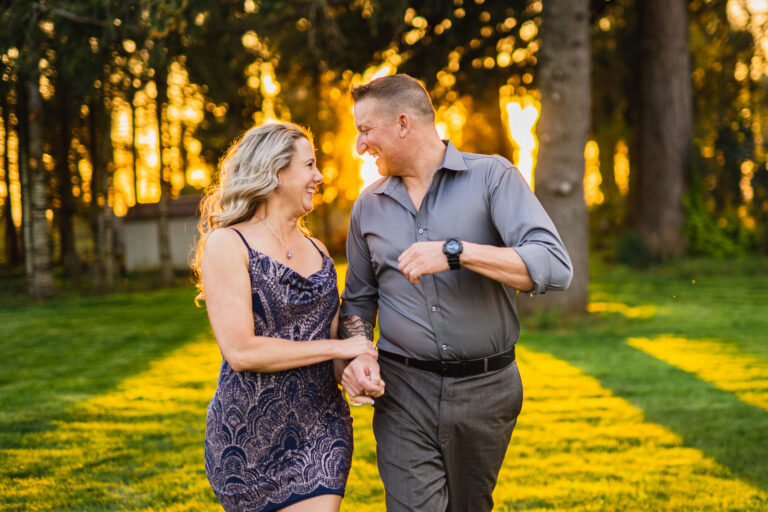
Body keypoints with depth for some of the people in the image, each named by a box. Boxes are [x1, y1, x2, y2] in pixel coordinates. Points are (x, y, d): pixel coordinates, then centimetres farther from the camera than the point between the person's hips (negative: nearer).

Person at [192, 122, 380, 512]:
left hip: (321, 432, 5)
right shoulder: (227, 244, -7)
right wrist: (337, 348, -13)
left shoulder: (317, 250, 12)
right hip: (251, 433, -5)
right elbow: (240, 351, -17)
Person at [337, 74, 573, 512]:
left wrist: (456, 253, -26)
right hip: (404, 393, 2)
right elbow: (359, 297, 19)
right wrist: (358, 353, -1)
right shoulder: (369, 206, 9)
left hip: (486, 390, -1)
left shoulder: (493, 177, -5)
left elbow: (555, 269, -17)